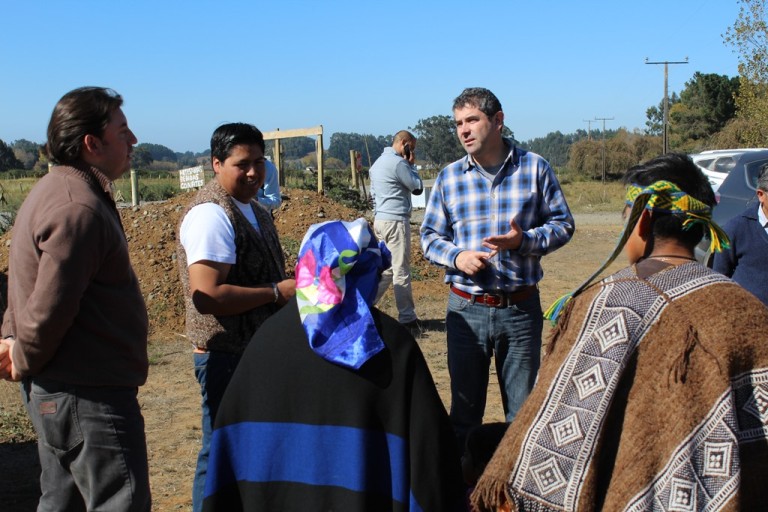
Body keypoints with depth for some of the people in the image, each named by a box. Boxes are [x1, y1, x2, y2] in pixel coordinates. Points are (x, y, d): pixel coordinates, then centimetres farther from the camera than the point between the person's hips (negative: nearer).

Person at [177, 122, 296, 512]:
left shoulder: (253, 209, 11)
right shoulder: (211, 215, -19)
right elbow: (206, 296, -29)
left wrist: (293, 283, 8)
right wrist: (277, 292, -22)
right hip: (227, 357, -10)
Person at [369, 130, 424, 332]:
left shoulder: (378, 162, 17)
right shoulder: (398, 163, -13)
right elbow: (418, 188, -7)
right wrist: (411, 164, 3)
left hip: (380, 220, 9)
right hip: (396, 221, -9)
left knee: (387, 268, 14)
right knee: (401, 271, -4)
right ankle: (407, 318, 0)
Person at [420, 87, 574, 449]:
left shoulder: (535, 168, 0)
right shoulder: (448, 178, 4)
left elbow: (563, 224, 2)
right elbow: (430, 236, 7)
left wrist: (524, 241, -16)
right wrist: (457, 256, -14)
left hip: (520, 309, -1)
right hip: (466, 309, 1)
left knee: (523, 410, 12)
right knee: (464, 408, 13)